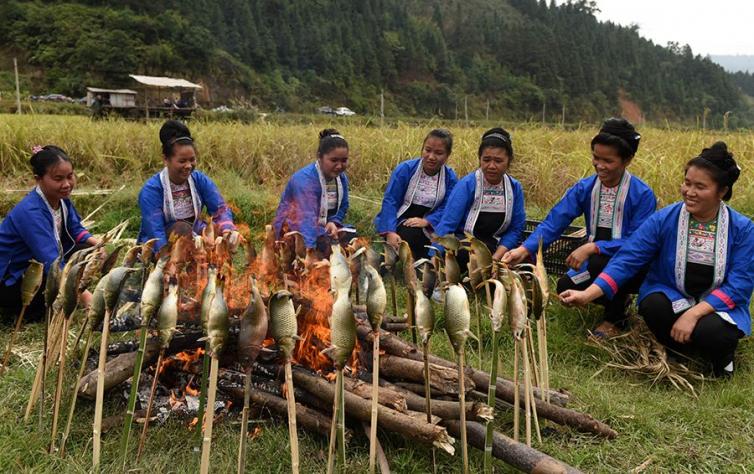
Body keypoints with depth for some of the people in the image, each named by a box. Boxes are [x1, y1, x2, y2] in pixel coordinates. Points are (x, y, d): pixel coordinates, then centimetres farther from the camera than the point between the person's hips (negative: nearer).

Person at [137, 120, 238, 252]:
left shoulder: (201, 180, -5)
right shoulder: (151, 189, -18)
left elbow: (220, 209, -14)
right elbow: (155, 232, -27)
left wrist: (228, 230, -37)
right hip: (161, 249, -3)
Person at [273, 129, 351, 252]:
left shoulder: (341, 178, -1)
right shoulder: (306, 179, -25)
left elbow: (343, 207, 11)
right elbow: (307, 219, -38)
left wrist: (333, 222, -11)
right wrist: (310, 252, -50)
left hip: (321, 230, 7)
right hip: (293, 233, -7)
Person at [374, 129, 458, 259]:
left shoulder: (450, 177, -1)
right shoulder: (405, 169, -6)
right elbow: (390, 201, -11)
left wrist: (426, 221, -24)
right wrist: (390, 232, -24)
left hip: (427, 225, 2)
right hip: (399, 221, -1)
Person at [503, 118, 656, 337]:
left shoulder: (643, 195, -18)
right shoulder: (583, 188, -7)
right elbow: (554, 222, -16)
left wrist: (593, 247, -35)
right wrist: (524, 249, -32)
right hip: (596, 260, 5)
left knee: (599, 263, -34)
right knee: (565, 287, -17)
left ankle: (615, 319, -4)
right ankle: (619, 299, 14)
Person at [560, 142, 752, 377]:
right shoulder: (664, 219, -9)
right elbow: (628, 259, -15)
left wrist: (694, 313, -25)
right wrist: (587, 294, -28)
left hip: (718, 306, -1)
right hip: (670, 297, 1)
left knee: (712, 332, -34)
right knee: (652, 306, -33)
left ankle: (720, 353, 6)